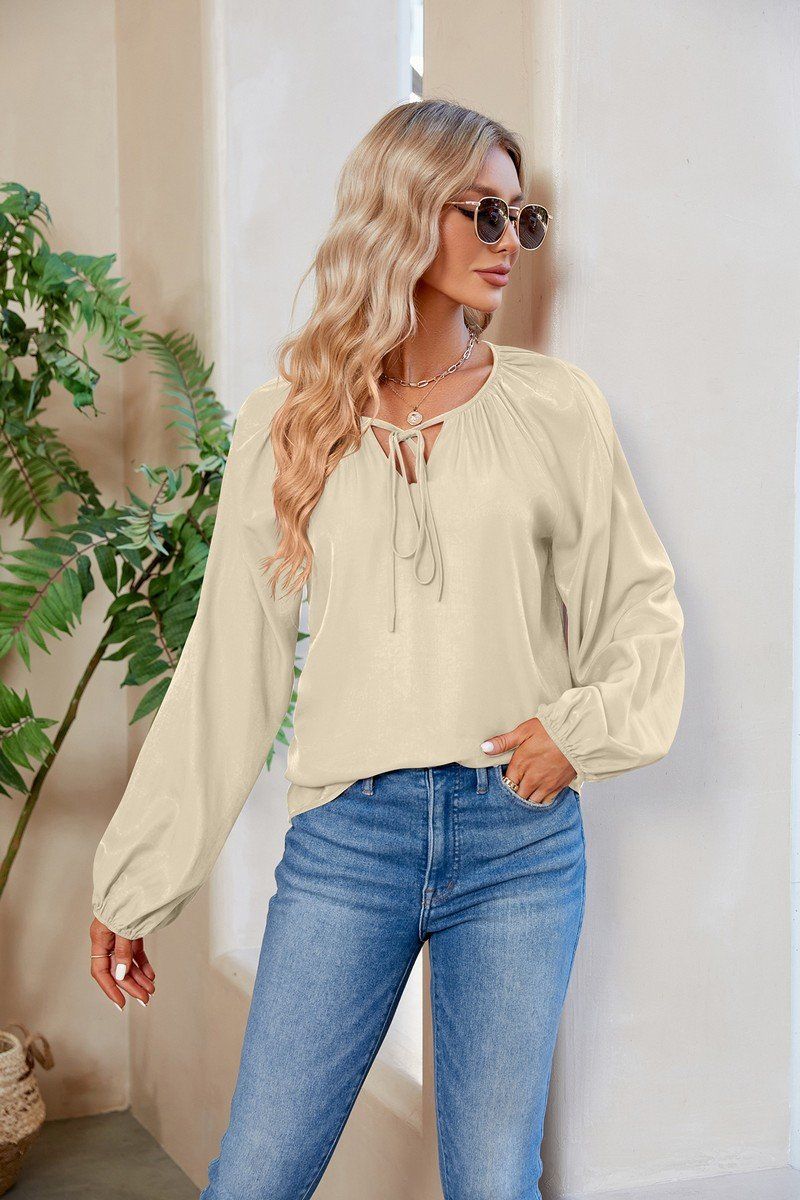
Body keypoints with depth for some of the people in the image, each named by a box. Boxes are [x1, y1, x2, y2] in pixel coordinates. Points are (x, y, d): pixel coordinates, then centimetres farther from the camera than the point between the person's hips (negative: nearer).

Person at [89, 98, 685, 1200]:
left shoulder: (558, 407, 5)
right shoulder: (288, 423, 5)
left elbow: (641, 608, 11)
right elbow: (230, 665, 6)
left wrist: (587, 724, -9)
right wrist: (134, 884, 6)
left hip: (520, 837, 0)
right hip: (346, 839, 0)